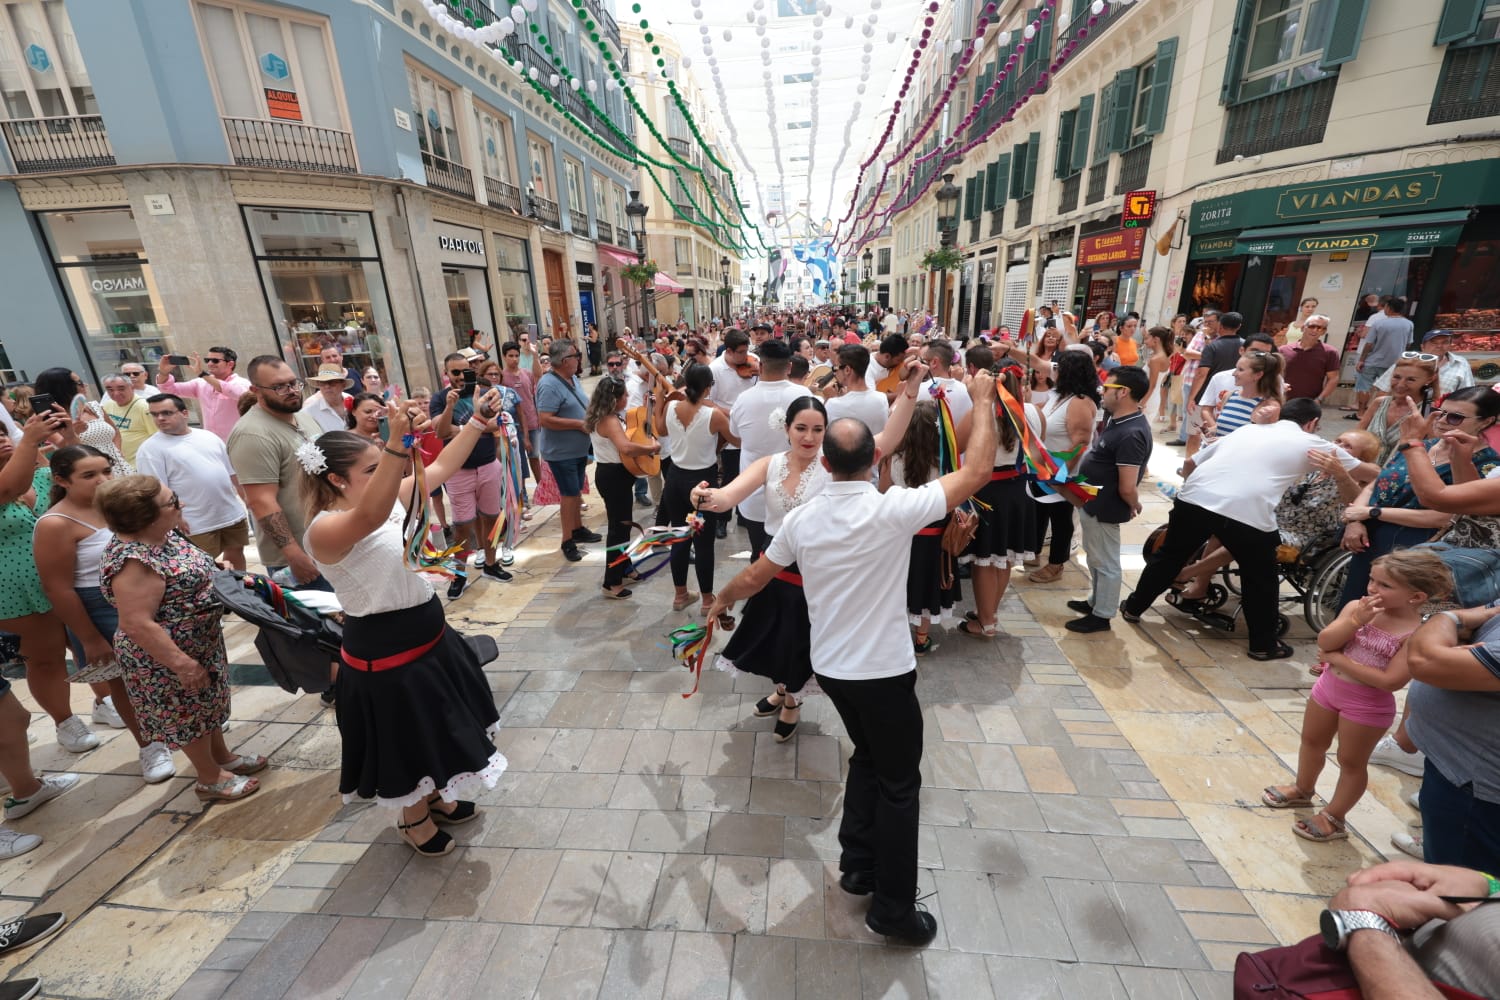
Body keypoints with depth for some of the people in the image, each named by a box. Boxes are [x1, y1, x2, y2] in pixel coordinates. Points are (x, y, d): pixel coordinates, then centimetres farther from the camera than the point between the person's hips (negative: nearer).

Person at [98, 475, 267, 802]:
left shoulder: (163, 534, -3)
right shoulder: (133, 561, -31)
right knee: (188, 713, 11)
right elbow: (137, 625, -29)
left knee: (208, 703, 24)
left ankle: (223, 757, 43)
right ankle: (211, 779, 30)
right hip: (168, 657, -9)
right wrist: (184, 664, -25)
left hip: (201, 641, 9)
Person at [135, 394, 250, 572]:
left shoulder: (209, 436, 9)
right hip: (196, 525, -5)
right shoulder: (151, 448, -7)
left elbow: (231, 471, 14)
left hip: (233, 513, 5)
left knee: (236, 553, 17)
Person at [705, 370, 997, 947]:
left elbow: (754, 578, 4)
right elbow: (975, 473, -15)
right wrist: (983, 400, -2)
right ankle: (893, 910, 28)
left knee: (868, 757, 28)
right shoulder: (893, 510, -22)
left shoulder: (802, 519, -7)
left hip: (831, 666, 5)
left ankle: (857, 866, 40)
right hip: (884, 671, -5)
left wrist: (721, 600, 25)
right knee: (899, 783, 14)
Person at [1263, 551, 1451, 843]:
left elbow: (1391, 681, -25)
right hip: (1328, 687, 5)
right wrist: (1356, 621, -26)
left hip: (1368, 705, -5)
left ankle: (1334, 818, 31)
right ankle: (1302, 791, 47)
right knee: (1312, 742, 23)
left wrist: (1339, 659, -22)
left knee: (1351, 762, 13)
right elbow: (1324, 642, -15)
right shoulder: (1357, 608, -9)